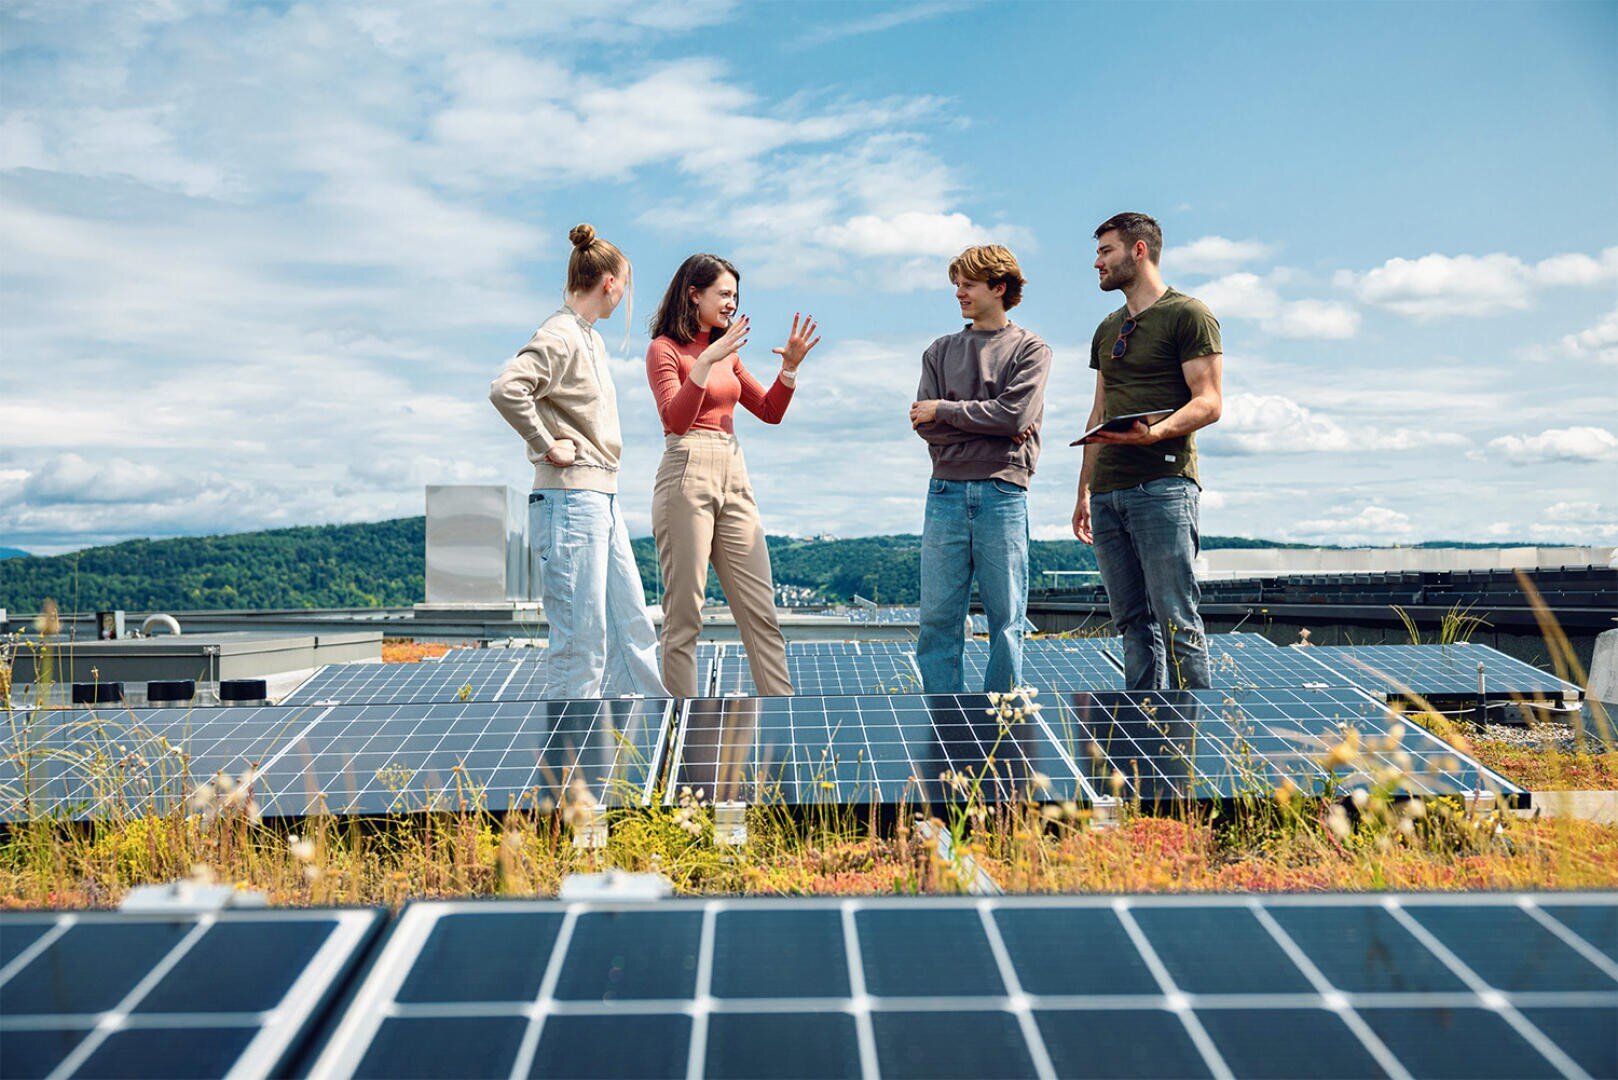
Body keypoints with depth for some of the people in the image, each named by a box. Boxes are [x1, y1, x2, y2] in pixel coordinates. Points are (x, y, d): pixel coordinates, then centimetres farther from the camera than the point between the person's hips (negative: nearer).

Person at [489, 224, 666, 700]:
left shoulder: (591, 337, 17)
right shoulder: (559, 336, -13)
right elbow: (505, 389, -28)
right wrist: (548, 445, -19)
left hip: (604, 499, 10)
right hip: (570, 500, -10)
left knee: (633, 631, 14)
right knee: (581, 641, -5)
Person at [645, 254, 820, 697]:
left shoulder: (725, 351, 18)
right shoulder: (664, 348, -2)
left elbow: (770, 411, 17)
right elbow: (674, 419, -16)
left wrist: (790, 366, 3)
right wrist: (706, 362, -23)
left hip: (734, 479, 7)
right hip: (687, 476, -7)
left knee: (761, 608, 4)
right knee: (684, 614, -3)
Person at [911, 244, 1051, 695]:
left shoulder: (1031, 349, 6)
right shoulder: (940, 352, 16)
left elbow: (1014, 415, -9)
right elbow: (925, 425, 3)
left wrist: (945, 411, -3)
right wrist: (989, 426, -7)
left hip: (1003, 492, -3)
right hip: (946, 491, 3)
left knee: (1006, 618, 1)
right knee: (937, 617, 2)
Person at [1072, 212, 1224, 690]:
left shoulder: (1189, 315, -1)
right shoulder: (1107, 330, 22)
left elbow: (1208, 403, -8)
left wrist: (1152, 433, -26)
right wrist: (1084, 493, 19)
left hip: (1163, 485, -7)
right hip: (1108, 490, 7)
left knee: (1175, 619, -9)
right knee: (1132, 620, 8)